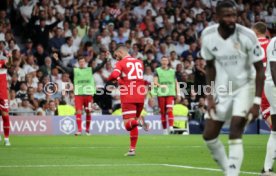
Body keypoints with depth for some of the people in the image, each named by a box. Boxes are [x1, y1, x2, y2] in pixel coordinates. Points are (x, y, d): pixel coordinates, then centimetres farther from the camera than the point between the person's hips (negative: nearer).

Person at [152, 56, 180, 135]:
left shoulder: (172, 71, 13)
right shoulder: (157, 71, 7)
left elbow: (176, 83, 17)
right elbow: (155, 81, -4)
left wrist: (178, 94, 11)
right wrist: (160, 85, -25)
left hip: (170, 93, 0)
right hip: (161, 94, 0)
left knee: (170, 110, -16)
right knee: (163, 112, 2)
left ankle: (171, 127, -22)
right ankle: (164, 129, 11)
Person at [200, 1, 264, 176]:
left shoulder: (247, 36, -21)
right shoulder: (208, 36, -10)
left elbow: (260, 69, -14)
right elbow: (210, 66, 5)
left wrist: (257, 102, -19)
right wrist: (210, 96, 0)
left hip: (244, 87, -4)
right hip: (222, 89, 4)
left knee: (235, 134, -18)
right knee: (209, 136, 4)